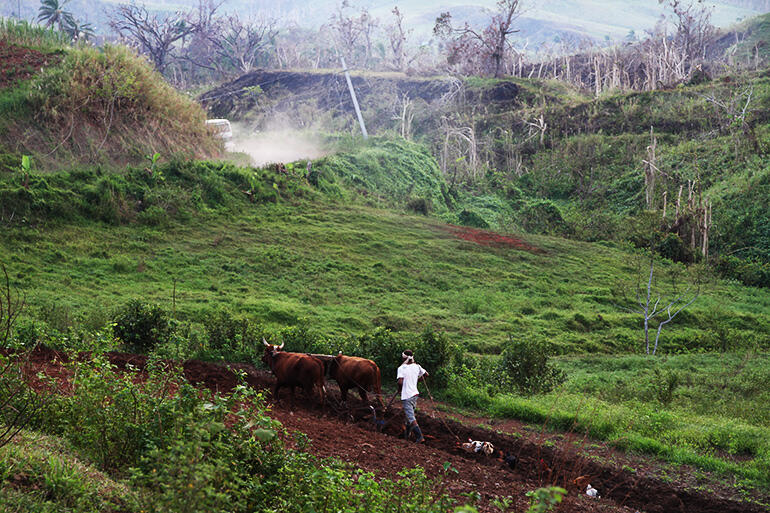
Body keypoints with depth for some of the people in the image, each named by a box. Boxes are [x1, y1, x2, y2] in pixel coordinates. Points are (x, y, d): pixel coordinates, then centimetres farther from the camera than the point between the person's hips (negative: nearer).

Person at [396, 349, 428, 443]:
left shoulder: (401, 368, -11)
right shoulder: (417, 366, 4)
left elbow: (400, 382, -21)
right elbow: (426, 375, 13)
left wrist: (399, 389, -1)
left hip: (406, 396, -7)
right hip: (415, 394, 7)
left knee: (411, 418, -8)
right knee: (410, 415, 22)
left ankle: (420, 437, -17)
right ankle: (407, 435, 33)